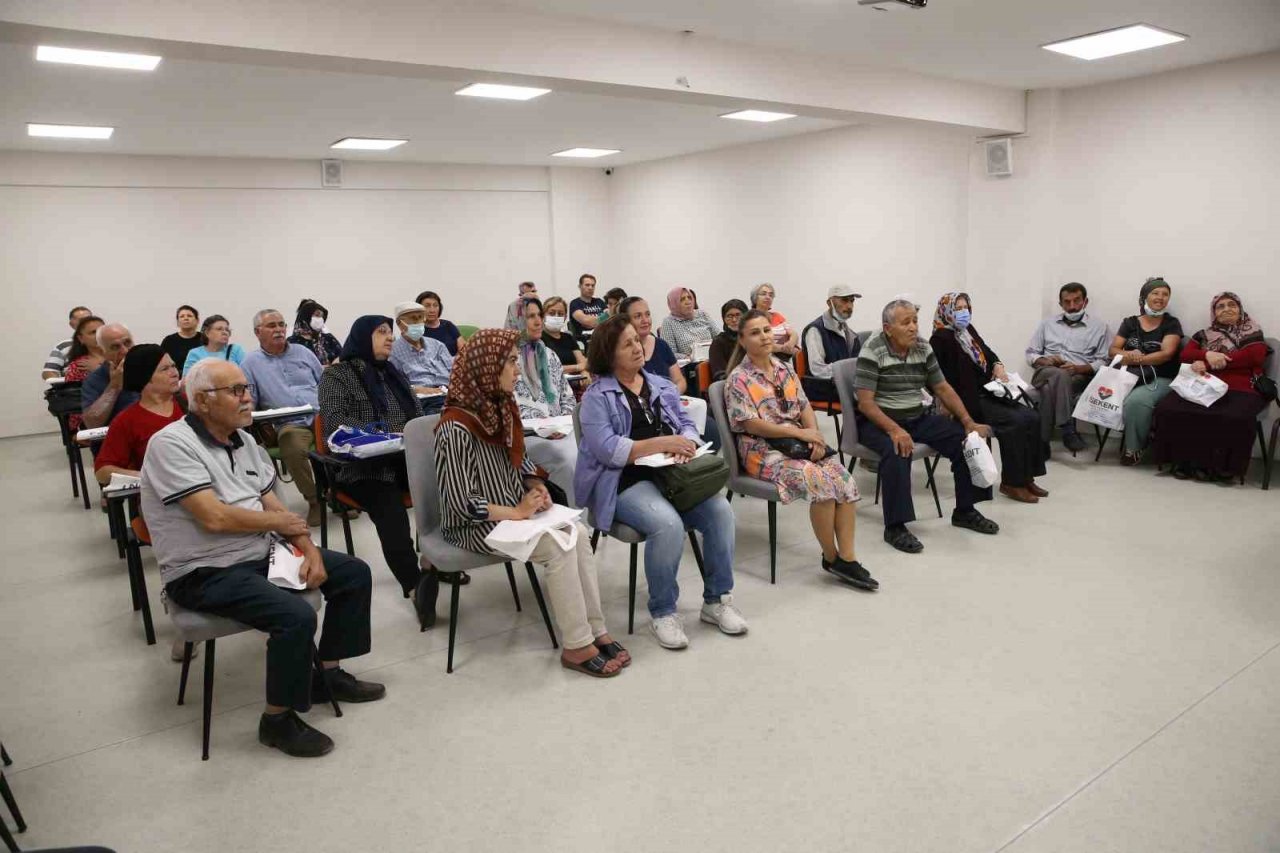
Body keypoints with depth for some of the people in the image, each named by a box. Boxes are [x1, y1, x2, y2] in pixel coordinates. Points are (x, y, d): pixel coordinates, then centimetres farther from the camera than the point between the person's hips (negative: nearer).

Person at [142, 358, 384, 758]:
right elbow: (214, 517, -25)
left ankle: (329, 673, 20)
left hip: (262, 554, 9)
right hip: (205, 572, -9)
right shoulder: (172, 444, -17)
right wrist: (279, 521, -10)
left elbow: (274, 507, 10)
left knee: (354, 573, 5)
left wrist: (309, 549, -6)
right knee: (297, 616, -29)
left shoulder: (243, 440, 9)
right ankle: (278, 720, -6)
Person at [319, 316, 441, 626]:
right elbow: (337, 421, -11)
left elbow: (418, 415, 23)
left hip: (403, 458, 5)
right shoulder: (336, 376, 4)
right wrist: (389, 432, -18)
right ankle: (415, 585, -44)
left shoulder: (394, 373, 24)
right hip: (363, 466, -5)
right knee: (390, 511, -34)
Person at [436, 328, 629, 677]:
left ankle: (595, 631, -10)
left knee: (578, 533, -16)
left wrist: (537, 487, -4)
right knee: (558, 546, -24)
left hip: (515, 508, 7)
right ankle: (576, 647, -12)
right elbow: (462, 502, -23)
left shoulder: (501, 407, 5)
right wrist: (517, 512, -19)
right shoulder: (456, 427, -21)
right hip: (475, 525, -7)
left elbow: (521, 460, 17)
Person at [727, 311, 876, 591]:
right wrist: (800, 432, -15)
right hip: (763, 451, -6)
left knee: (844, 478, -20)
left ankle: (847, 557, -17)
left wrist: (815, 435, -9)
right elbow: (751, 424, -13)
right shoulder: (739, 379, -5)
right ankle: (831, 557, -12)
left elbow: (805, 408, 12)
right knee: (820, 481, -29)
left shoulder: (785, 370, 15)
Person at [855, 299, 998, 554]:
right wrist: (894, 430, -33)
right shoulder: (872, 351, -14)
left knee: (967, 438, -6)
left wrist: (969, 423, -3)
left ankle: (964, 510, 9)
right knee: (897, 450, -37)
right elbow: (865, 402, -19)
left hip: (917, 418, 7)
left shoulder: (923, 348, 5)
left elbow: (943, 389, 9)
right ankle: (895, 526, -26)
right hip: (878, 421, -7)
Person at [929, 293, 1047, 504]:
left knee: (1032, 417, -6)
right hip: (968, 401, -8)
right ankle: (1011, 483, -10)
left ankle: (1026, 477, 0)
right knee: (1016, 421, -22)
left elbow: (987, 351, 27)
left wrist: (997, 365, 6)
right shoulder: (942, 338, -11)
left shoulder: (969, 330, 13)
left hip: (987, 393, 9)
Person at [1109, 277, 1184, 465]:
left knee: (1136, 400, -36)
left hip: (1160, 380, -3)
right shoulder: (1130, 323, 16)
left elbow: (1167, 353, -7)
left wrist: (1135, 359, -12)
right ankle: (1141, 435, -12)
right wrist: (1129, 355, -14)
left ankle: (1134, 448, -14)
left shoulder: (1171, 323, 8)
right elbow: (1113, 350, 8)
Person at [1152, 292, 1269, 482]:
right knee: (1168, 409, -31)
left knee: (1235, 419, -40)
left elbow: (1254, 356, 0)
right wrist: (1207, 355, -12)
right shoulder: (1203, 335, 27)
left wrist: (1207, 363, -7)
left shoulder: (1252, 334, 19)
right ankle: (1184, 460, -20)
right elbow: (1185, 355, 12)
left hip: (1240, 390, -2)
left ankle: (1222, 467, -20)